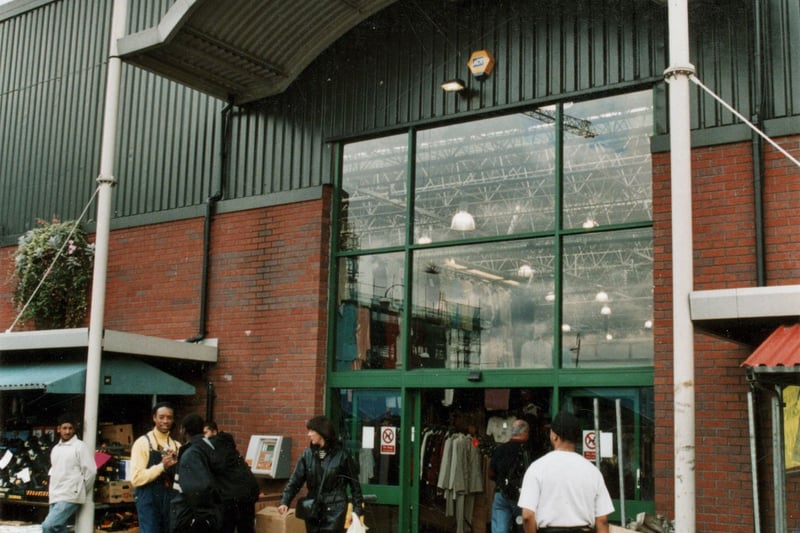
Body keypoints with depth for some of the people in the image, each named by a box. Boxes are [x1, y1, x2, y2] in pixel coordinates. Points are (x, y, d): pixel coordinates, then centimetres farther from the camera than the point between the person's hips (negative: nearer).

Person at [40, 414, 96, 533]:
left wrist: (79, 491, -2)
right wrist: (52, 490, 15)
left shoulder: (80, 446, -6)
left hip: (70, 497, -8)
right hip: (55, 497, 8)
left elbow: (90, 471, -9)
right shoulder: (55, 449, 16)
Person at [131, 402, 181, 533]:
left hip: (171, 500, 5)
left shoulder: (177, 446, 11)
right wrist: (162, 466, -22)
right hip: (149, 500, -5)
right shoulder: (142, 443, -6)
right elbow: (136, 478, -13)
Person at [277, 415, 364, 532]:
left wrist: (357, 509, -4)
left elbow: (354, 483, -2)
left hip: (334, 510, -4)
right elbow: (295, 480, 1)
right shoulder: (308, 454, 3)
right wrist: (285, 502, -12)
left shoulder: (341, 454, -7)